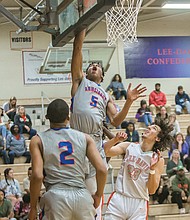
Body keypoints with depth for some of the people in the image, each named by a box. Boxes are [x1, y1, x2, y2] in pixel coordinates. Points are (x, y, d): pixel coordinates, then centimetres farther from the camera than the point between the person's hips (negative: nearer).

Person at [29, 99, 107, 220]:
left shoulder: (38, 140, 6)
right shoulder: (85, 138, 11)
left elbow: (37, 176, -6)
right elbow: (102, 169, 3)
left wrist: (33, 208, 4)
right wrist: (98, 195, 18)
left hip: (56, 196, -2)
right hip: (82, 195, 2)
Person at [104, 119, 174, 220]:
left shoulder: (158, 159, 0)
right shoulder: (128, 146, 5)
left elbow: (151, 191, -5)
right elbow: (105, 152, -8)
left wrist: (153, 169, -17)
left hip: (139, 204, -1)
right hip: (118, 199, 1)